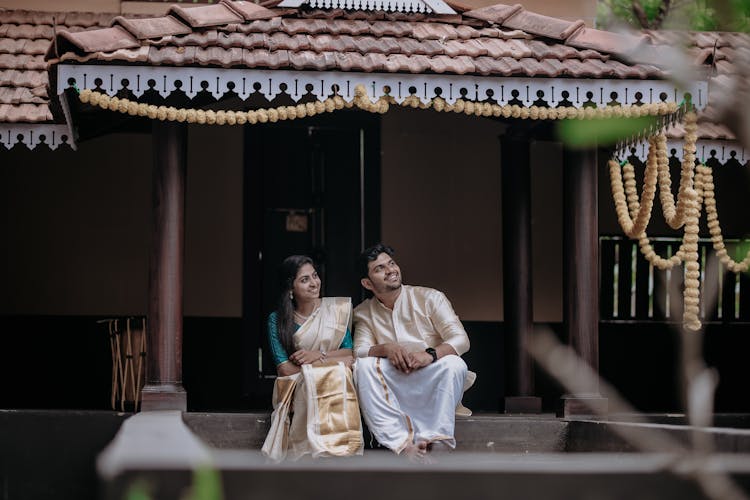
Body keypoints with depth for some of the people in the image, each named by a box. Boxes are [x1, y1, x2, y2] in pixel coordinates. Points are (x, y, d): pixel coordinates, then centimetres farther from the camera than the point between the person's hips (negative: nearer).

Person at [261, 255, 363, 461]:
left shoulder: (336, 309, 10)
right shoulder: (277, 320, 3)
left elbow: (350, 352, 7)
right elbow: (284, 368, -6)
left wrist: (319, 355, -12)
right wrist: (332, 361, -9)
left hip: (337, 382, 2)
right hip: (298, 387, -2)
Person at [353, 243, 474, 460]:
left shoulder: (429, 298, 2)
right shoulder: (363, 313, 11)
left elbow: (461, 339, -8)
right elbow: (359, 350, -3)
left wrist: (431, 354, -28)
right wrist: (386, 348, -24)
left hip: (432, 385, -2)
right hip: (394, 390, 2)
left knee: (453, 364, -32)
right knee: (363, 365, -26)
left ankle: (433, 441, -35)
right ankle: (403, 444, -37)